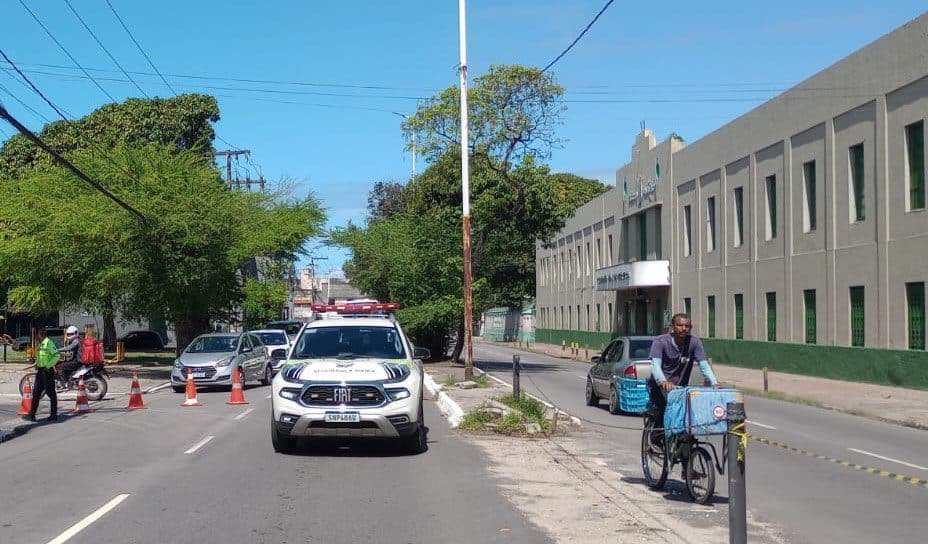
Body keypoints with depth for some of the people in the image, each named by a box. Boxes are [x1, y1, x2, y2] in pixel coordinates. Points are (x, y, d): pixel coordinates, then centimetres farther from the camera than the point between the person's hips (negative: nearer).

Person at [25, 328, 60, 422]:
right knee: (36, 393, 9)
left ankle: (54, 415, 4)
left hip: (47, 371, -10)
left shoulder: (48, 343, -14)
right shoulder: (40, 344, 15)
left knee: (51, 393, -2)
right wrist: (37, 364, 14)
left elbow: (56, 355, -22)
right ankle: (31, 415, 13)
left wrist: (48, 365, -21)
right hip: (40, 371, 10)